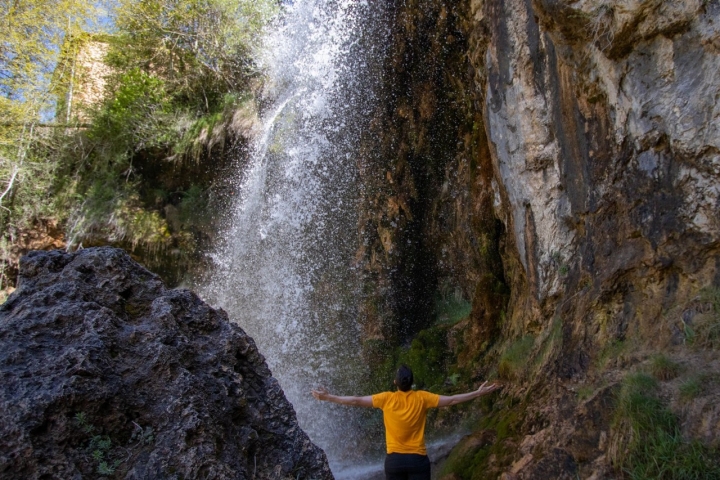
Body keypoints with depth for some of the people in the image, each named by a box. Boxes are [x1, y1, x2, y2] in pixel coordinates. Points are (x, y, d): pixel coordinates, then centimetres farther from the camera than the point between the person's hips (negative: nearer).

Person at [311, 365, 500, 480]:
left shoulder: (387, 399, -6)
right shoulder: (422, 398, -5)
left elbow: (356, 401, -5)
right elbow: (451, 400, -3)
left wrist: (329, 397, 3)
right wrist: (478, 393, 4)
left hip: (394, 460, 0)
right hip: (418, 459, 0)